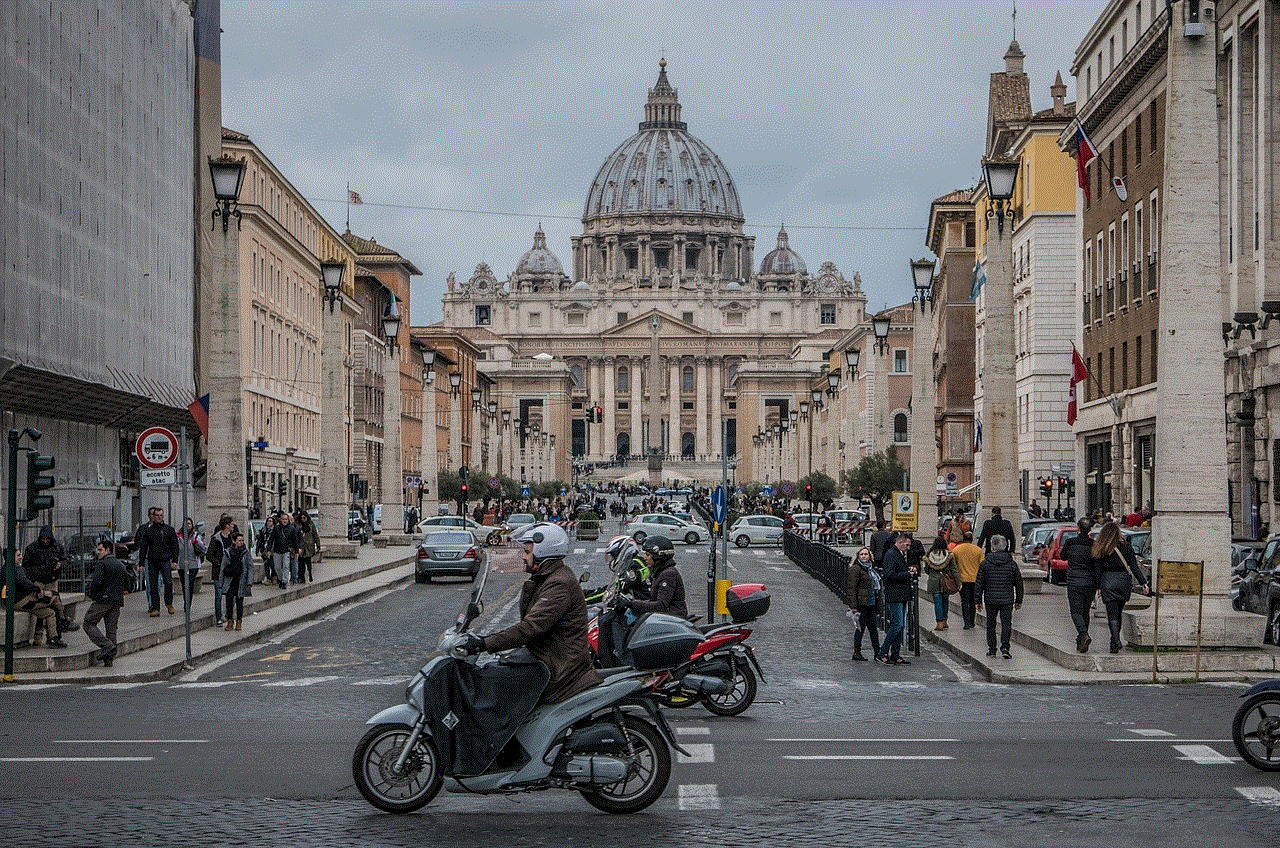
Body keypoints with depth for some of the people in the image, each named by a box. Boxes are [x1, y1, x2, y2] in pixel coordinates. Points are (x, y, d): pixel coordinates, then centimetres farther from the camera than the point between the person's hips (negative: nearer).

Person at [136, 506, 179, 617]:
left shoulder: (169, 529, 9)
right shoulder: (148, 530, 8)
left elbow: (175, 546, 10)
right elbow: (143, 547, 9)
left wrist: (174, 560, 1)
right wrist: (141, 562, 4)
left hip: (165, 560, -1)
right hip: (152, 561, 1)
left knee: (168, 581, -17)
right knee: (153, 585, 0)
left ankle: (169, 603, 1)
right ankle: (155, 608, 6)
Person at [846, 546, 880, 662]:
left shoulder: (871, 568, 18)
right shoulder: (855, 569, -8)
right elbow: (852, 588, -13)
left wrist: (877, 602, 22)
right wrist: (853, 606, -18)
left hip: (871, 604, 8)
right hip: (861, 603, -8)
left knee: (873, 627, 6)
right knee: (860, 627, -4)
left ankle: (877, 652, 8)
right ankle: (857, 652, 2)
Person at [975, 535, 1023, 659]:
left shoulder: (985, 563, -3)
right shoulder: (1012, 564, 0)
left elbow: (979, 584, 0)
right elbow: (1019, 583, 6)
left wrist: (978, 600, 8)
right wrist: (1018, 601, 15)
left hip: (990, 599, 0)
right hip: (1007, 600, 0)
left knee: (991, 624, 12)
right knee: (1006, 623, 2)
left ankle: (991, 649, 15)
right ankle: (1005, 648, -11)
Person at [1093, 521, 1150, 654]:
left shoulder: (1101, 550, -5)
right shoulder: (1126, 547, 3)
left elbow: (1098, 571, -3)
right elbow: (1134, 567, 2)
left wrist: (1097, 586, 7)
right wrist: (1144, 583, 3)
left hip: (1109, 583, -4)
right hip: (1125, 581, 4)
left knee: (1112, 614, -3)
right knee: (1118, 613, 17)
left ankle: (1116, 640, -17)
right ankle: (1115, 640, 24)